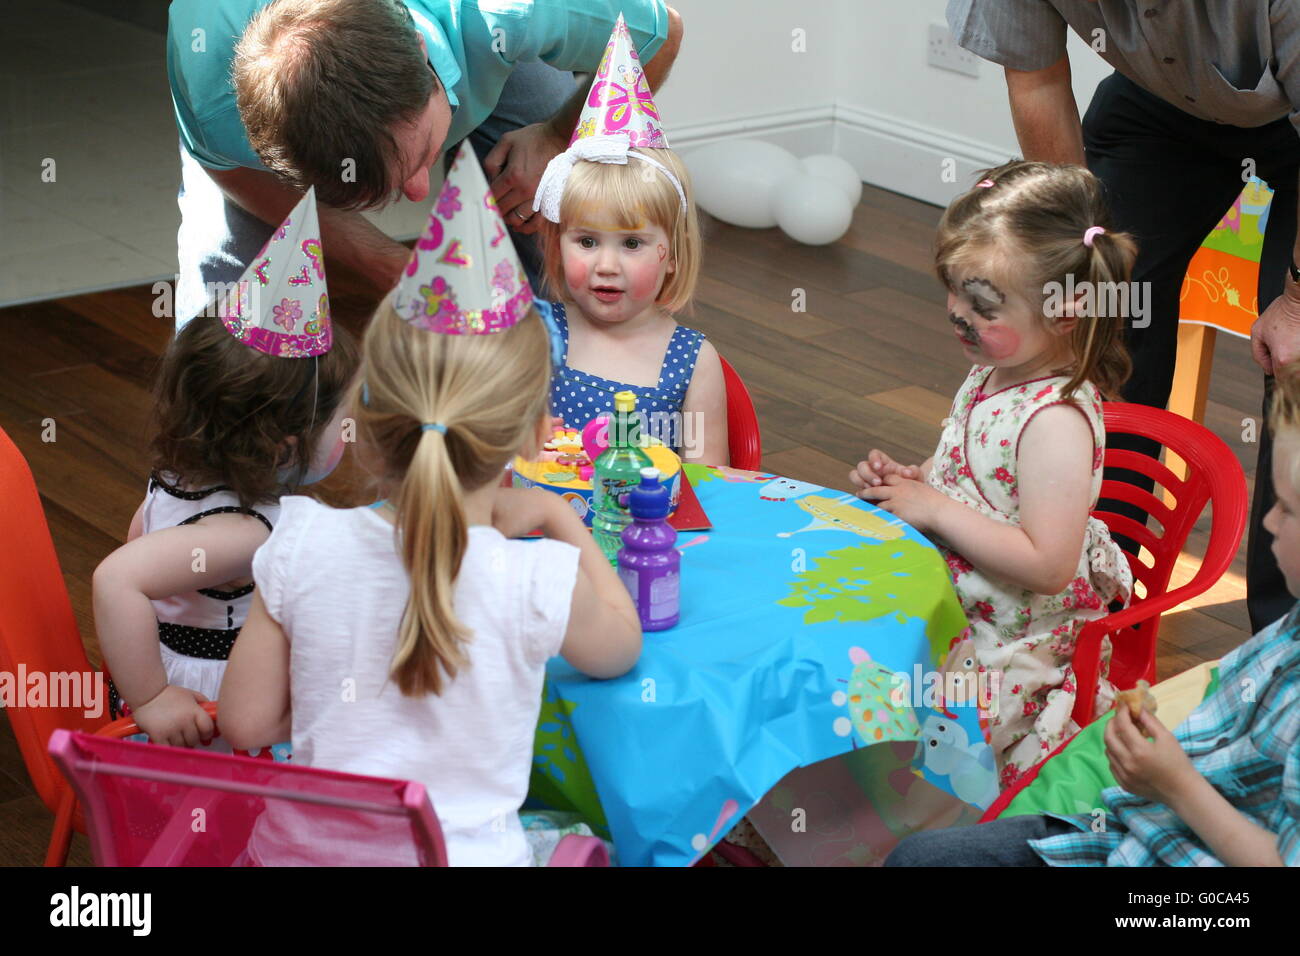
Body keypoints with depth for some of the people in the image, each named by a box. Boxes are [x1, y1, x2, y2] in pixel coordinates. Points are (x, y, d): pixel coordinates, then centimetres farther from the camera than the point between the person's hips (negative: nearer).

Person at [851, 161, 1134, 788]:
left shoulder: (1058, 420, -26)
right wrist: (906, 478, 1)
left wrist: (933, 508, -23)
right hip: (954, 602, 10)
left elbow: (1046, 565, -30)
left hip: (1016, 647, -10)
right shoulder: (994, 374, 3)